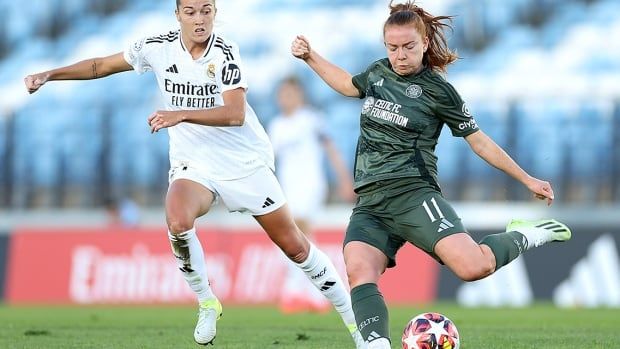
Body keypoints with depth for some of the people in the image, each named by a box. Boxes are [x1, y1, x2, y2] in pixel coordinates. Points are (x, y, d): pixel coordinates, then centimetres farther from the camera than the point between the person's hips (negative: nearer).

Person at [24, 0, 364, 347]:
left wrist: (181, 115, -36)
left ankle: (354, 319, 16)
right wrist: (49, 74, -1)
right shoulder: (159, 48, -6)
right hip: (193, 163, 2)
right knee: (178, 222, -30)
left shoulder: (225, 53, -15)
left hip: (246, 163, -2)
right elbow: (103, 65, 7)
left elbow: (235, 114, -26)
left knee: (295, 246, 1)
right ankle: (206, 303, -7)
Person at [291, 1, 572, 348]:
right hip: (370, 203, 5)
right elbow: (350, 85, 39)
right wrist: (310, 57, 36)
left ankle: (523, 237, 5)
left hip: (413, 194, -5)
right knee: (359, 271, -27)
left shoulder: (438, 91, 0)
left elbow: (479, 141, 7)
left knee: (473, 267, -27)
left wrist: (528, 180, 9)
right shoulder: (378, 72, 15)